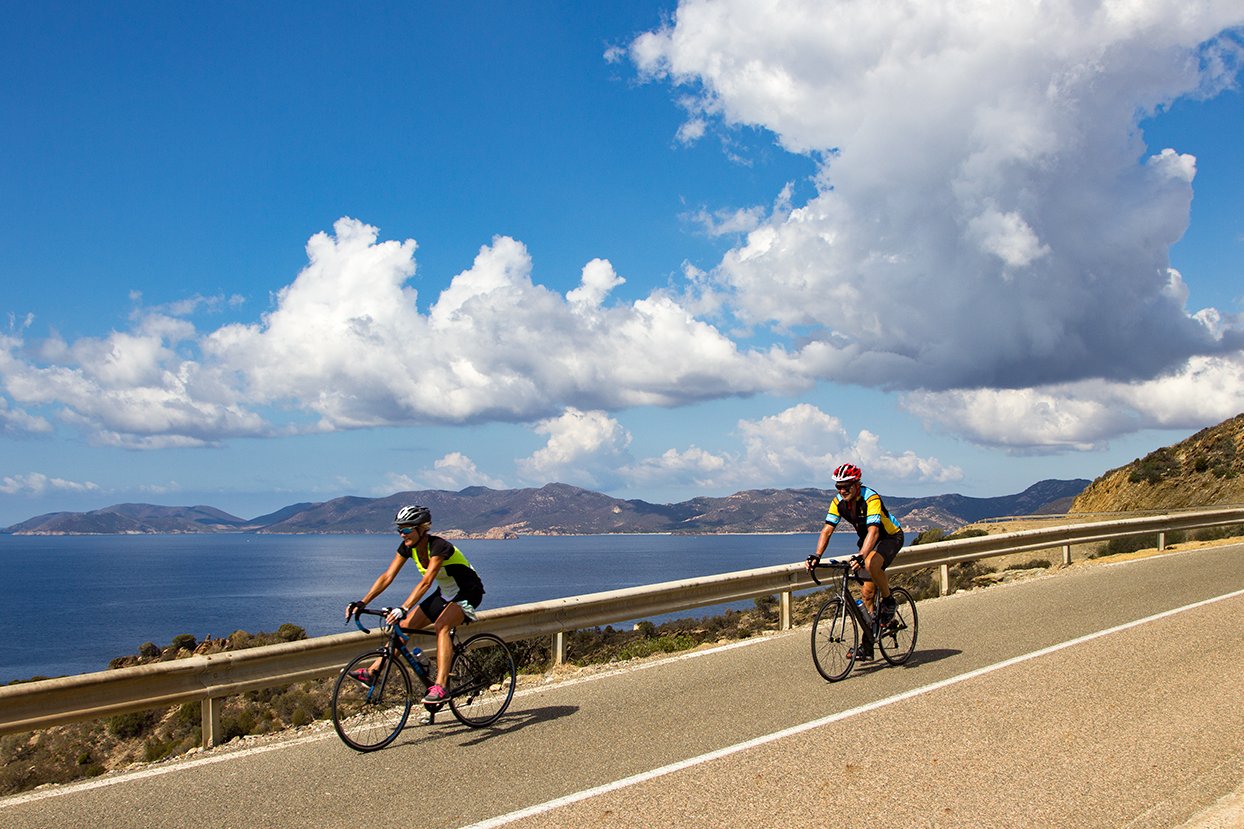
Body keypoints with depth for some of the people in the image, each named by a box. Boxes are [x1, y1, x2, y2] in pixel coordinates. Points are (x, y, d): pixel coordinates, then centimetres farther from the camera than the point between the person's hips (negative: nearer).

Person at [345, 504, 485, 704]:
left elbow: (426, 582, -40)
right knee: (403, 626, -5)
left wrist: (403, 608, -50)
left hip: (467, 592, -8)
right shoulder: (407, 548, -8)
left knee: (441, 625, -32)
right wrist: (362, 602, -22)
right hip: (445, 592, 8)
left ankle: (440, 686, -37)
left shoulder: (438, 546, -30)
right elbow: (387, 577, -12)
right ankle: (372, 672, -2)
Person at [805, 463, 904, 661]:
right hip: (867, 540, 6)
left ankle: (888, 602, -10)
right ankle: (867, 645, 7)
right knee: (866, 593, 1)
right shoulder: (838, 502, -12)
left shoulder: (871, 498, -31)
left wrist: (861, 556, -56)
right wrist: (817, 555, -31)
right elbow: (827, 530, -16)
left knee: (871, 564, -37)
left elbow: (873, 531, -42)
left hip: (891, 537, -6)